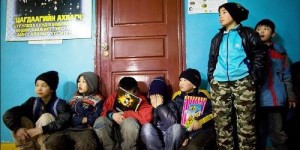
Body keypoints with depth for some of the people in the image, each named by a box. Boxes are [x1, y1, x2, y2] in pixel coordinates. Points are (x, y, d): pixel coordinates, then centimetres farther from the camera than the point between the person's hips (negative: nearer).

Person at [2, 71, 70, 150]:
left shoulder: (60, 103, -13)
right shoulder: (32, 101, -1)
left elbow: (63, 121, -32)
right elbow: (8, 115, -10)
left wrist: (42, 129, -40)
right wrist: (17, 128, -29)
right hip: (34, 138, 4)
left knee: (46, 117, -25)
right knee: (20, 119, -14)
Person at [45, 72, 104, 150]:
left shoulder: (97, 99, 7)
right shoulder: (75, 98, 24)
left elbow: (96, 118, -7)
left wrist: (77, 119, -4)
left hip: (87, 130, -5)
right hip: (71, 129, 5)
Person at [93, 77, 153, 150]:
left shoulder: (140, 99, -11)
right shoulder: (113, 97, -1)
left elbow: (146, 116, -27)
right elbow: (103, 111, 1)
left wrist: (125, 114, -25)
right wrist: (112, 115, -22)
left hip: (131, 133, -3)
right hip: (114, 130, 4)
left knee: (129, 122, -35)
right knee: (99, 122, -22)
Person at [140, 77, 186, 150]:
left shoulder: (170, 104, 0)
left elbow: (173, 122, -17)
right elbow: (144, 122, -10)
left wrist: (160, 107, -17)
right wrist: (152, 108, -17)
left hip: (168, 138, 0)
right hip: (152, 141, 0)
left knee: (177, 127, -29)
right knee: (147, 127, -30)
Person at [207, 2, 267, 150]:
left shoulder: (247, 33, 9)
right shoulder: (217, 38, 21)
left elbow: (260, 54, 2)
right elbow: (212, 60, 20)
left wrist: (253, 77, -8)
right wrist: (211, 78, 6)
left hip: (243, 83, -3)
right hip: (219, 84, 4)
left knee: (246, 123, -3)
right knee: (222, 123, 3)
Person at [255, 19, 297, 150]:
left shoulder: (280, 51, 8)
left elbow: (286, 76, 11)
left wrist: (290, 96, 7)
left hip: (277, 100, 0)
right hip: (256, 99, 0)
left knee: (278, 132, 5)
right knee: (258, 132, 10)